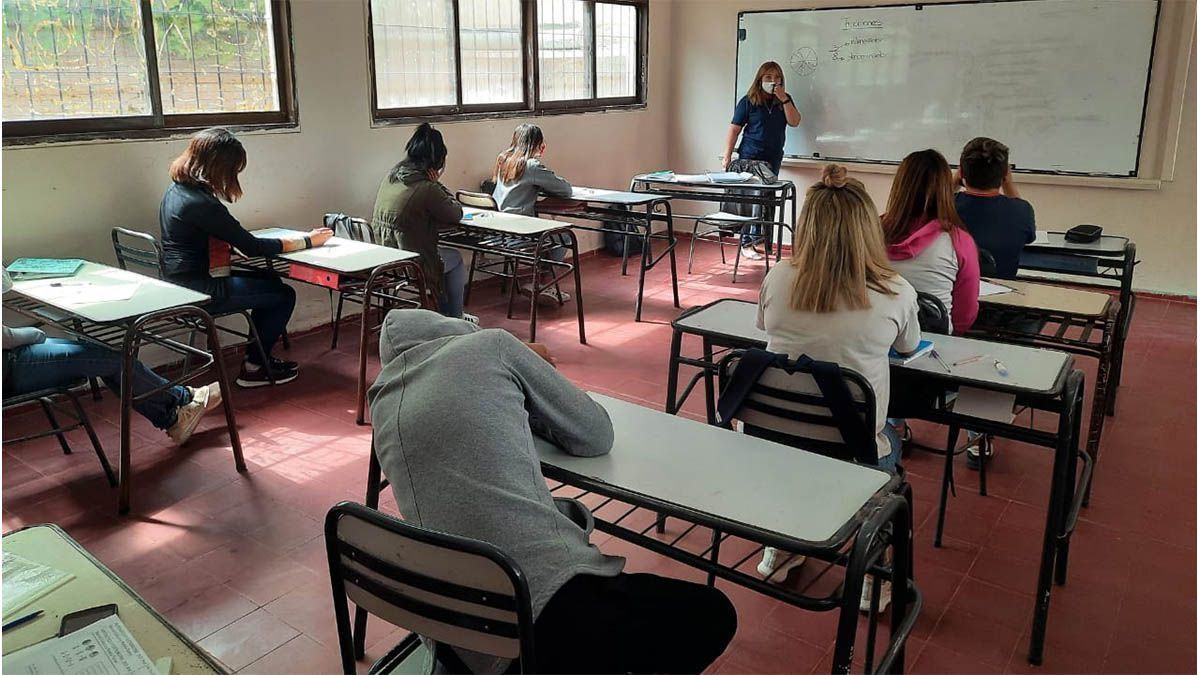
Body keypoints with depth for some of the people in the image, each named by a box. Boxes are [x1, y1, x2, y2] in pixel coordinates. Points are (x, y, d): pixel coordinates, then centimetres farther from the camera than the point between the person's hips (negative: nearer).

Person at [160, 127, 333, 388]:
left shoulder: (178, 188, 6)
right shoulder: (201, 203, -25)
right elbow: (251, 247, -20)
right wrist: (307, 241, -13)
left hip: (184, 282, 10)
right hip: (198, 292, -10)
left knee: (271, 282, 19)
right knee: (284, 295, 0)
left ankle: (258, 357, 25)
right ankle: (254, 368, 13)